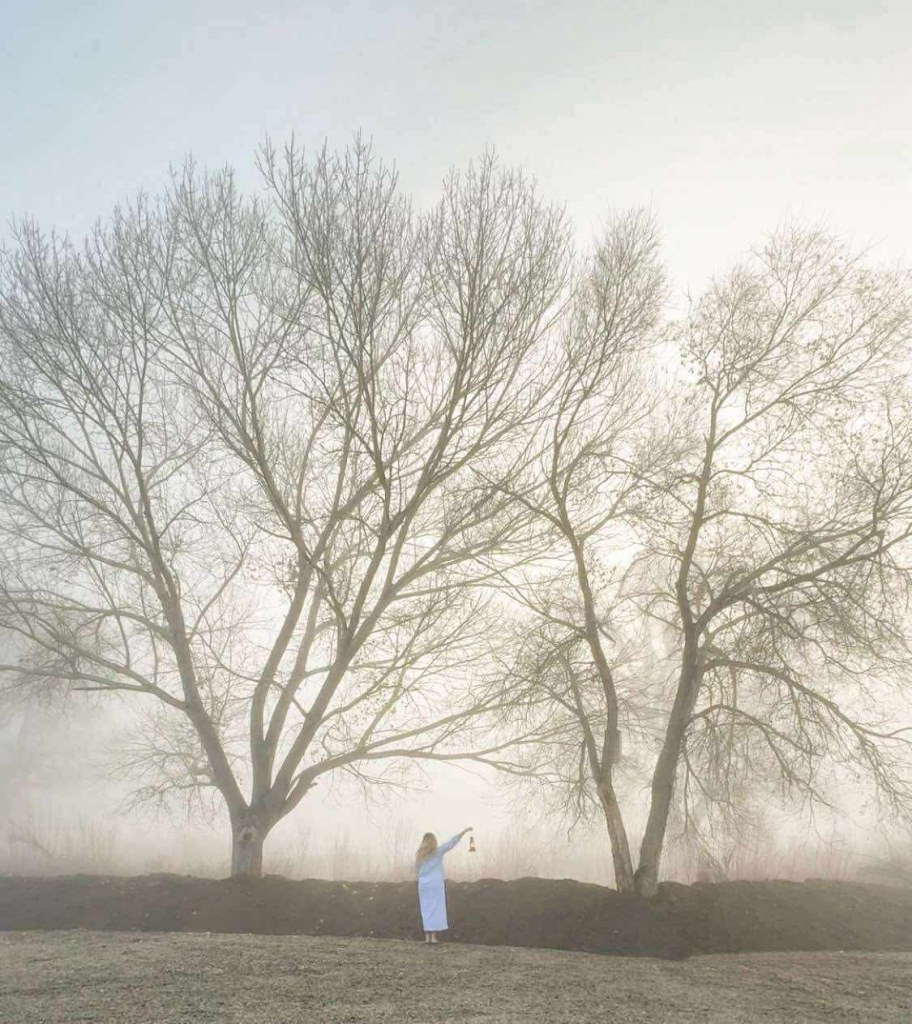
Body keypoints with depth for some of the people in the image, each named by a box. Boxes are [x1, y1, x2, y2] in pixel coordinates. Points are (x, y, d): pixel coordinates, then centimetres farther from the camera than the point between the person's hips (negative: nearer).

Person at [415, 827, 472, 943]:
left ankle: (427, 937, 4)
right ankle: (433, 937, -5)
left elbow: (418, 871, 6)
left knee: (426, 911, 7)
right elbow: (451, 842, -1)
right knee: (436, 910, 0)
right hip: (436, 885, -4)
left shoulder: (419, 855, 7)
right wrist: (464, 831, 4)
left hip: (423, 886, 4)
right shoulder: (438, 852, -3)